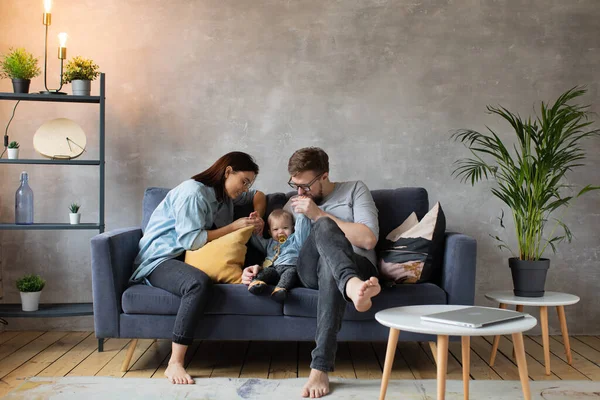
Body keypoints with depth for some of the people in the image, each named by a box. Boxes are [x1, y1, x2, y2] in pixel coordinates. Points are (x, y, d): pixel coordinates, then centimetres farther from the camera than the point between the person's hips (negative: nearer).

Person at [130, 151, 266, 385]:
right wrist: (235, 226, -14)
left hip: (188, 259, 9)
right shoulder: (192, 192, -14)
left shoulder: (225, 194, 14)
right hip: (159, 260, -9)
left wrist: (257, 219, 8)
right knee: (199, 283, -41)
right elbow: (192, 240, -20)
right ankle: (174, 363, -36)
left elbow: (258, 195, 30)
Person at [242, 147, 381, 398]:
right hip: (310, 272, 2)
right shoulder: (293, 204, 23)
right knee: (323, 227, -33)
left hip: (358, 267, -2)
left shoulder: (354, 190, 12)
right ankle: (352, 286, -65)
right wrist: (259, 268, 1)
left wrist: (319, 214, -6)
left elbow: (369, 239, -3)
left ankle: (320, 368, -49)